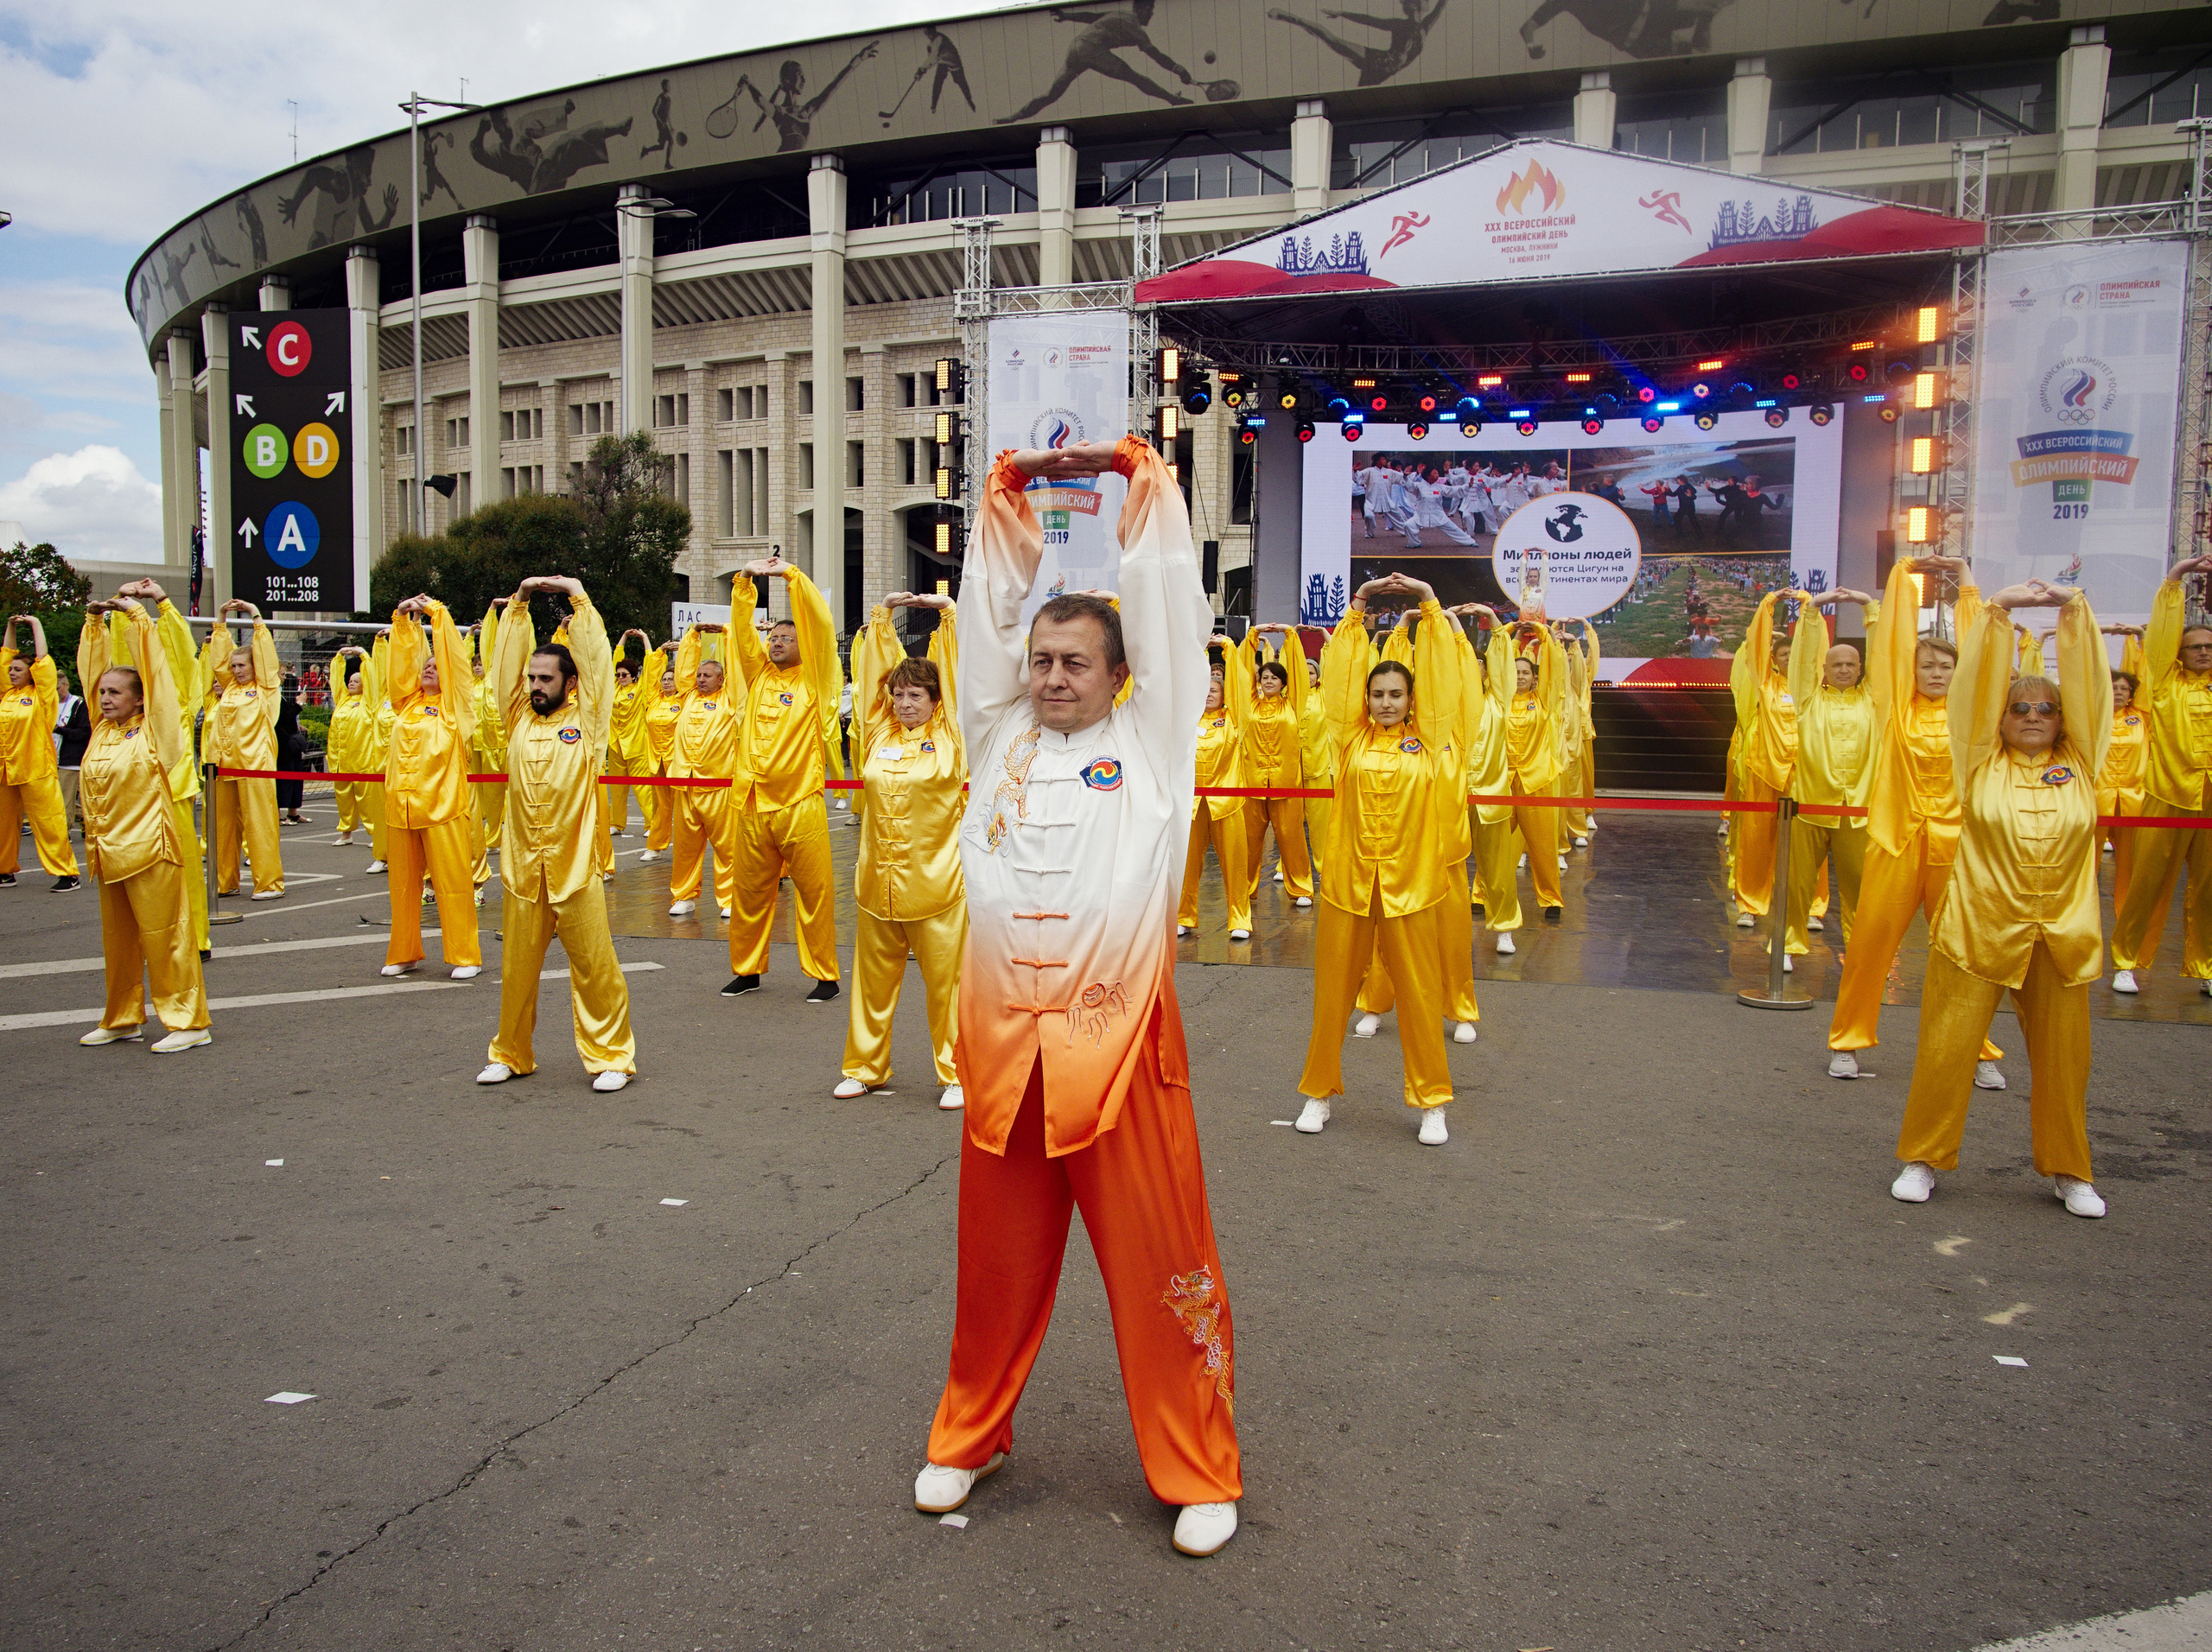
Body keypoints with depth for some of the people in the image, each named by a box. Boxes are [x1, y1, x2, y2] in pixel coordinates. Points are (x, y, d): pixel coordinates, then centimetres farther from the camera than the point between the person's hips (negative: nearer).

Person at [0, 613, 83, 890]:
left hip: (35, 771, -7)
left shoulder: (41, 695, -3)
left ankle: (67, 874, -5)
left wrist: (36, 625, 1)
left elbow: (42, 660, -7)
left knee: (47, 823, -7)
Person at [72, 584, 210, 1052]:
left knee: (164, 935, -5)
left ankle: (188, 1022, 0)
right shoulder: (104, 730, 11)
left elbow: (155, 668, -10)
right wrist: (95, 619, 15)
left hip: (151, 848, -7)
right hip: (110, 851, 7)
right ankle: (121, 1018, 27)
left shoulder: (154, 731, -6)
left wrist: (136, 613, -4)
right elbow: (93, 668, 17)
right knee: (117, 938, 15)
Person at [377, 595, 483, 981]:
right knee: (403, 883, 11)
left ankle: (465, 957, 4)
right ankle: (404, 954, 22)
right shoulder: (407, 702, 16)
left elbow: (454, 657, -1)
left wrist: (436, 612, 3)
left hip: (443, 806, -5)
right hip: (400, 806, 5)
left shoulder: (454, 704, 3)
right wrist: (403, 618, 9)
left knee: (452, 882, -3)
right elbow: (403, 660, 17)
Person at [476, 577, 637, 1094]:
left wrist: (579, 598, -2)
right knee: (517, 966, 11)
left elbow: (595, 660, -5)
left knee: (593, 965, -1)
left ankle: (610, 1056, 9)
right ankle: (510, 1054, 26)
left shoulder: (586, 720, 1)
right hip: (521, 866, 4)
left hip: (574, 867, -4)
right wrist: (519, 600, 6)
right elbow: (506, 662, 6)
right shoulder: (519, 717, 10)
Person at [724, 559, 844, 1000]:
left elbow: (820, 623, -7)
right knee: (750, 892, 12)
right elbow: (742, 628, 9)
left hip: (800, 802, -4)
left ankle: (824, 975, 8)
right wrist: (746, 579, 0)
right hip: (752, 802, 5)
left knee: (813, 892, -1)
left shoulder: (812, 679, 2)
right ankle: (746, 970, 24)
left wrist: (790, 574, -8)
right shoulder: (758, 675, 14)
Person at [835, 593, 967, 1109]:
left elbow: (956, 674, -1)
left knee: (945, 981, 2)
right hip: (878, 882, 4)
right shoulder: (878, 734, 8)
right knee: (873, 980, 13)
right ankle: (865, 1066, 28)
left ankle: (956, 1074, 14)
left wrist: (949, 609, 3)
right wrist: (882, 613, 15)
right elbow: (873, 669, 12)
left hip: (937, 884, -4)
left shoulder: (949, 736, 0)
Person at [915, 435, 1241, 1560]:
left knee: (1158, 1256, 3)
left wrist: (1142, 483, 8)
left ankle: (1198, 1472, 19)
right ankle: (969, 1437, 34)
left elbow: (1166, 612, 3)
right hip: (1002, 1034, 3)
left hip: (1117, 1032, -3)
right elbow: (986, 619, 11)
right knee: (998, 1253, 15)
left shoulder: (1149, 743, 5)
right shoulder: (1000, 740, 12)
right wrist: (1008, 503, 12)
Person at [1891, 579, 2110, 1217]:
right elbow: (1975, 685, -4)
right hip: (1976, 930, -2)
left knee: (2063, 1056, 10)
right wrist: (1998, 609, -8)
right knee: (1947, 1049, 0)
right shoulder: (1980, 761, 3)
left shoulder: (2080, 762, 7)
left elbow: (2091, 685, 1)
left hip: (2061, 937, 2)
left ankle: (2068, 1170, 28)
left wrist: (2075, 609, -5)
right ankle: (1924, 1158, 16)